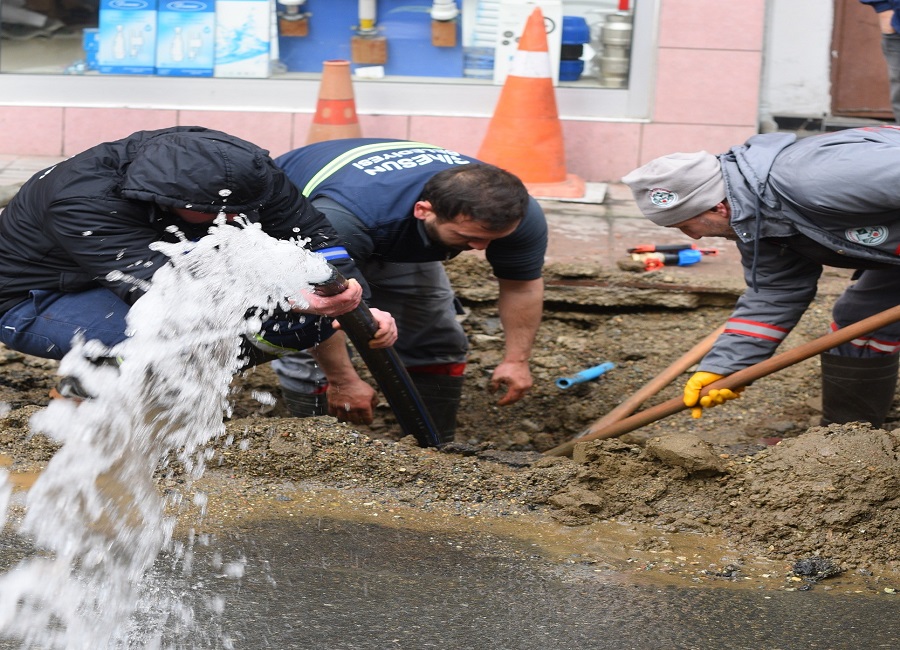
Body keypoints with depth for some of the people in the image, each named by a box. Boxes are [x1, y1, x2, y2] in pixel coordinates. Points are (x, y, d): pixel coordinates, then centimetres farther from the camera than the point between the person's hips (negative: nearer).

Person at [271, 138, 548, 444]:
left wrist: (516, 359, -14)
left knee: (439, 346, 1)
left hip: (399, 242, 5)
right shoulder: (343, 220, -47)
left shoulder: (519, 213, -29)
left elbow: (523, 285, -12)